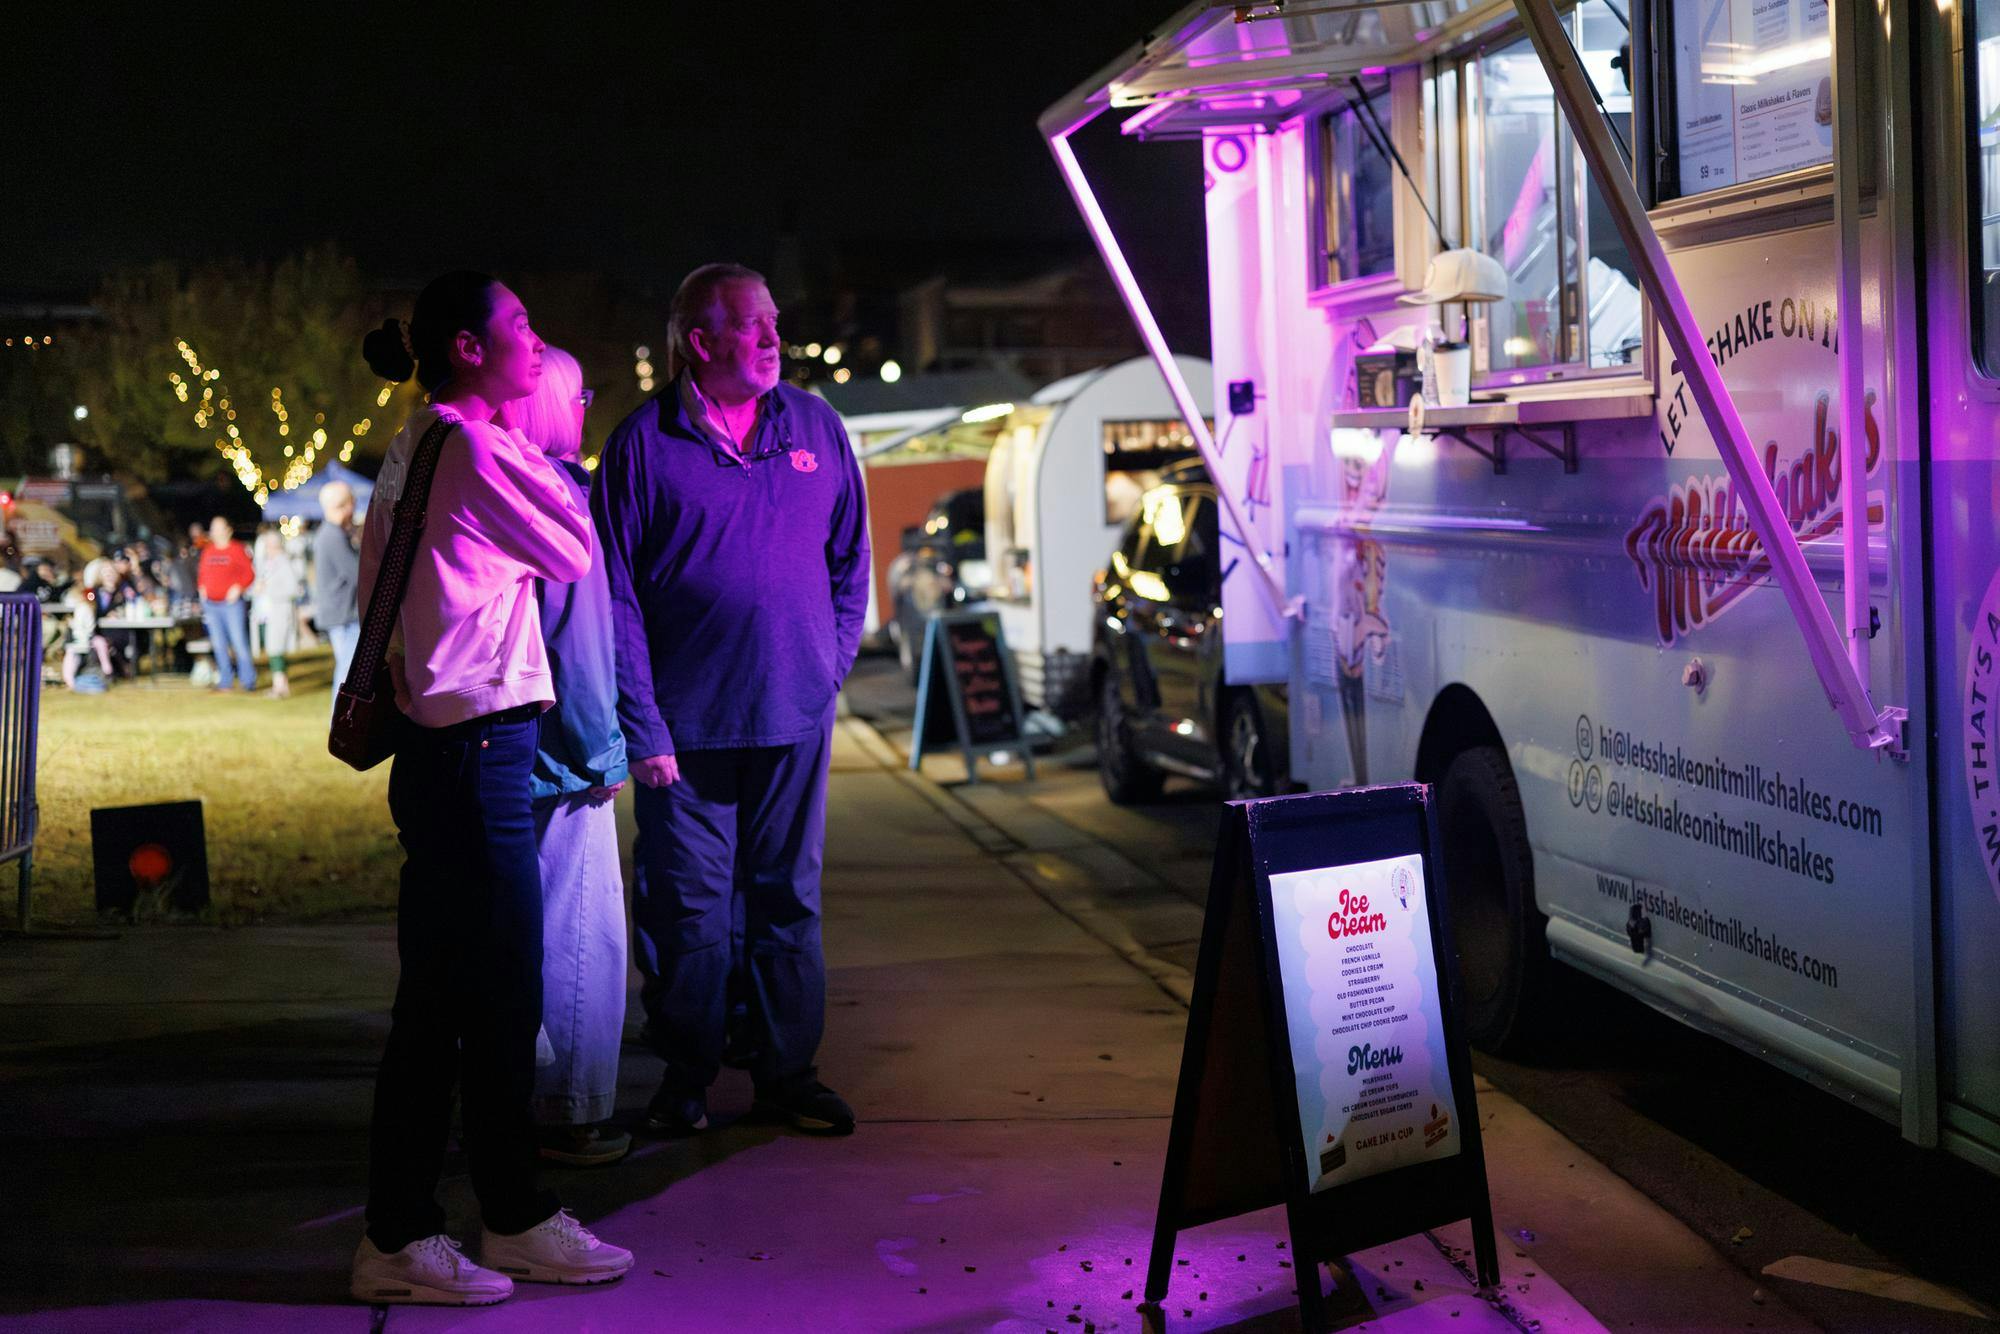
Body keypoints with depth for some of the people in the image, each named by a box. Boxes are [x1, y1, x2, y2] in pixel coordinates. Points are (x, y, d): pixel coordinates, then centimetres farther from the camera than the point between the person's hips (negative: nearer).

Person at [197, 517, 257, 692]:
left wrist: (238, 587, -18)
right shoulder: (207, 551, 12)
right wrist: (202, 588, 4)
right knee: (219, 645, 8)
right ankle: (225, 682, 14)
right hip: (211, 604, 5)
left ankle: (248, 681, 0)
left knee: (239, 641, -7)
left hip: (232, 603, -5)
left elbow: (249, 573, -6)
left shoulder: (237, 549, -4)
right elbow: (202, 574, 21)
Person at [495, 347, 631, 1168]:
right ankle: (573, 1115, 7)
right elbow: (576, 638, -17)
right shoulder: (557, 493, -16)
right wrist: (601, 753, -9)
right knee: (579, 934, 1)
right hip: (556, 757, -8)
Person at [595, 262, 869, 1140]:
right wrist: (641, 727, -11)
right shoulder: (644, 445, -5)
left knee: (790, 899, 11)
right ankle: (685, 1077, 19)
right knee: (687, 906, 5)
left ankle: (788, 1073, 22)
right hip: (685, 725, -3)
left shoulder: (816, 428, 7)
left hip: (795, 715, 3)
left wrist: (831, 662, 6)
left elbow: (850, 557, 15)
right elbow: (614, 594, -6)